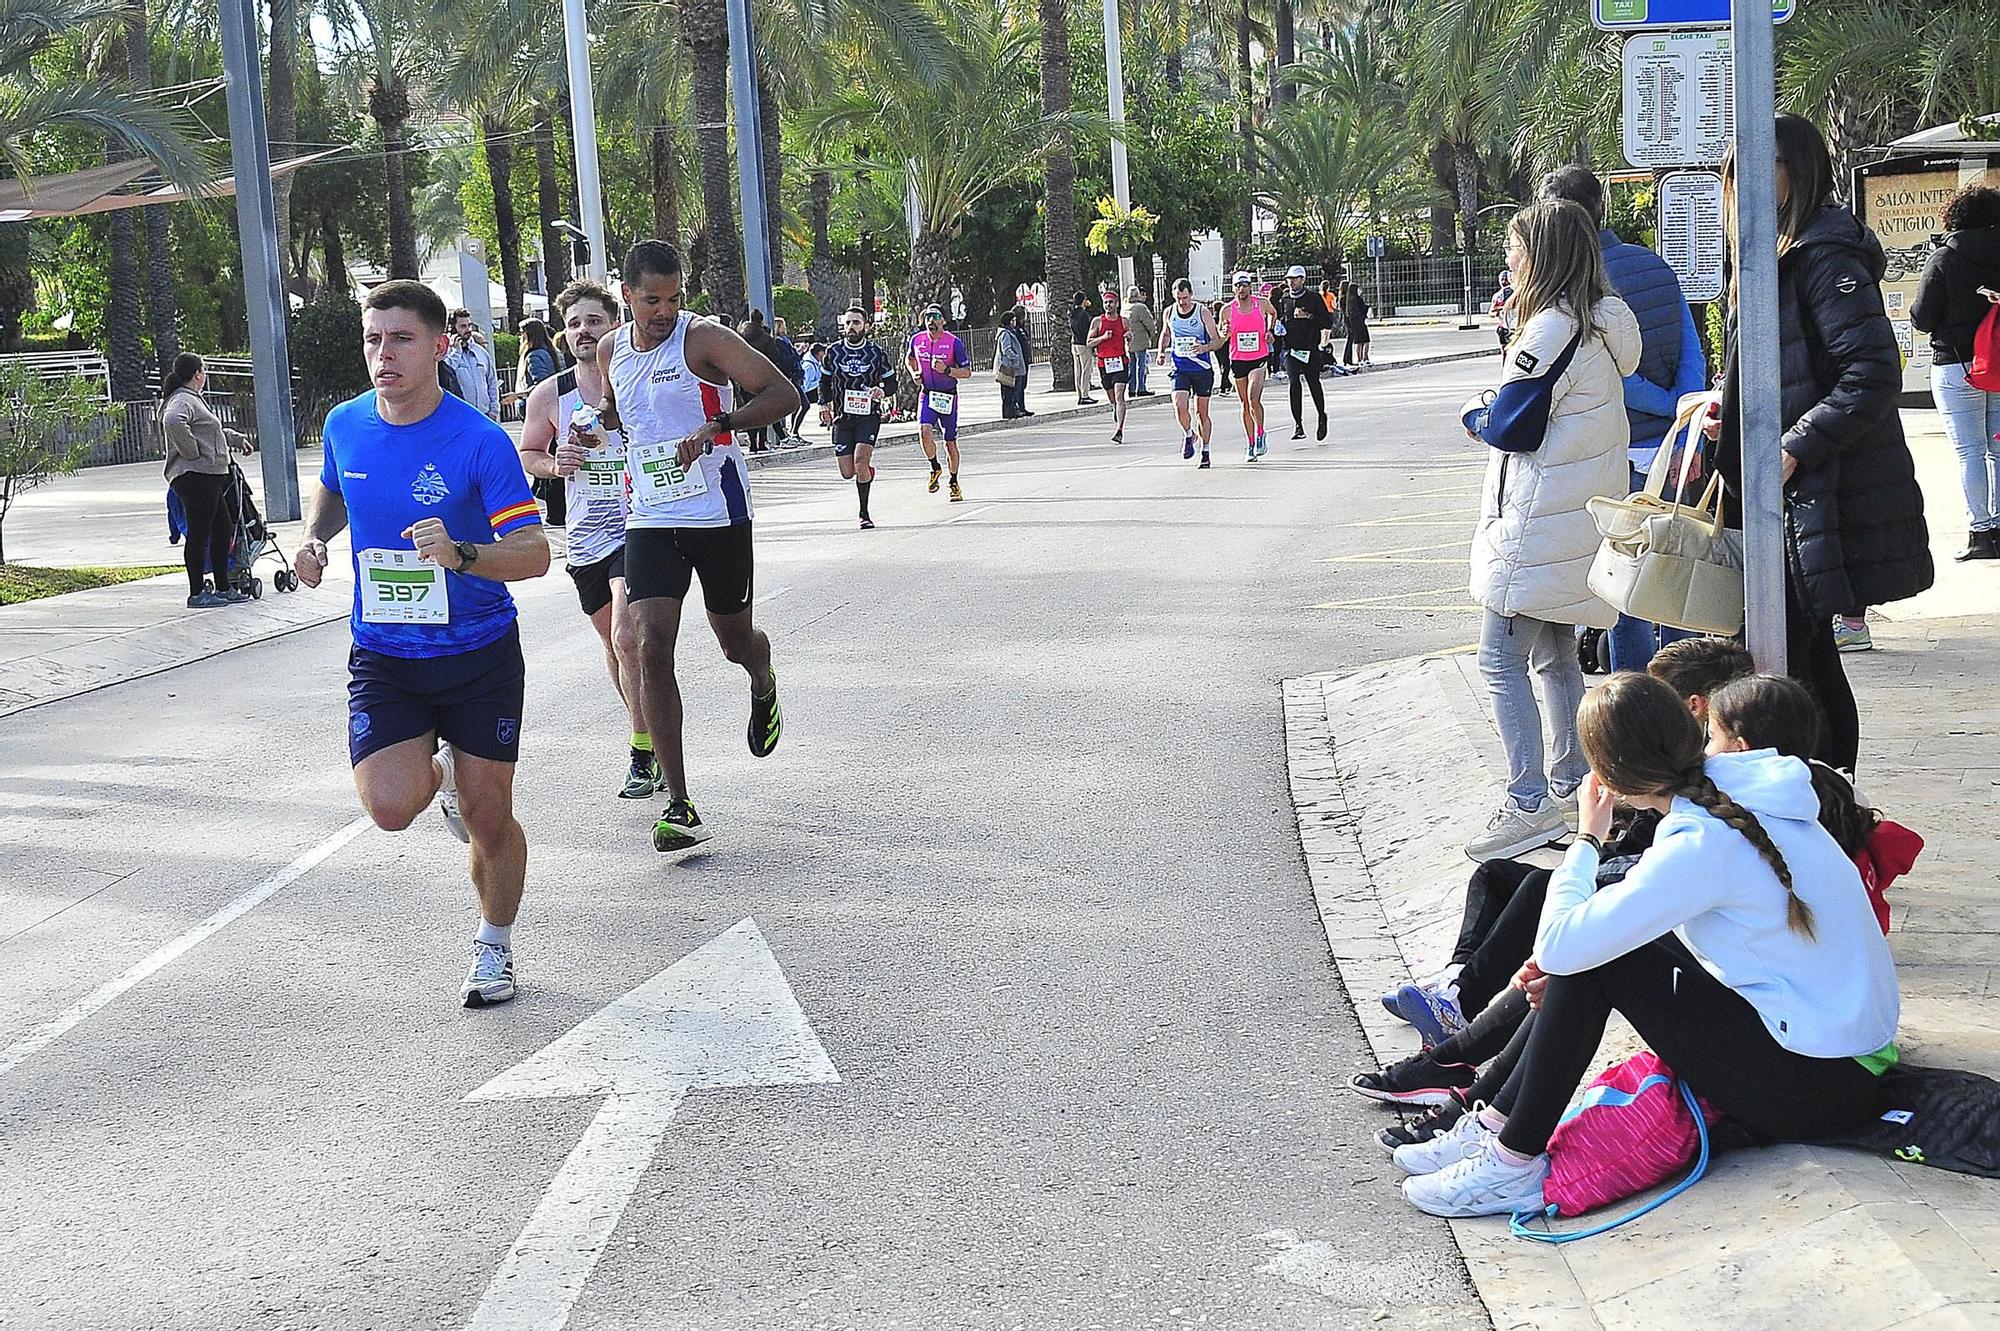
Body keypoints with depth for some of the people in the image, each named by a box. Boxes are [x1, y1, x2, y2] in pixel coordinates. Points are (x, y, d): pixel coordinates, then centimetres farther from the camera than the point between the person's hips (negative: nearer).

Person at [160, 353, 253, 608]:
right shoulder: (184, 400, -12)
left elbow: (213, 432, 39)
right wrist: (192, 451, -24)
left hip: (209, 478, 11)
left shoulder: (192, 399, 23)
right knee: (198, 534, -6)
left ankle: (223, 589, 21)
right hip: (195, 477, -11)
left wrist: (237, 439, 49)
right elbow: (172, 422, -34)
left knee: (223, 530, 14)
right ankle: (197, 594, -2)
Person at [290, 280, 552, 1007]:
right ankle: (441, 772, 21)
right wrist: (314, 538, 1)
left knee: (489, 819, 4)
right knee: (390, 806, -17)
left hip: (479, 653, -3)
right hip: (382, 656, 3)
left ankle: (494, 946, 32)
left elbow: (534, 554, -19)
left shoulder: (480, 441, -16)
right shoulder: (345, 425, -1)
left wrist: (460, 555, -37)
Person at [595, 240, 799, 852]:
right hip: (650, 519, 3)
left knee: (735, 641, 11)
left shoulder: (703, 337, -11)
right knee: (651, 650, -12)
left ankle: (764, 688, 53)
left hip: (719, 513, -3)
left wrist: (717, 426, -29)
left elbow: (784, 394, -18)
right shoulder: (610, 351, 6)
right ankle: (679, 805, -11)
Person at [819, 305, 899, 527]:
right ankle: (868, 472, 37)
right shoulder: (833, 352, 5)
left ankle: (864, 513, -10)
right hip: (842, 417, 3)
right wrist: (824, 405, 1)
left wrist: (882, 391, -13)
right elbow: (825, 382, 17)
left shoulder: (877, 353, 0)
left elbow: (891, 382, 9)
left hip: (868, 415, -2)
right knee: (847, 473, -2)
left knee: (861, 459, -24)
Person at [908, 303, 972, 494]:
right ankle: (935, 468, 3)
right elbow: (909, 357, 23)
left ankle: (954, 482, 26)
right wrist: (914, 373, 3)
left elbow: (967, 372, -8)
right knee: (925, 432, -23)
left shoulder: (954, 342, -10)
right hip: (926, 394, 1)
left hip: (948, 396, -1)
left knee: (950, 442, 7)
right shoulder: (917, 340, 0)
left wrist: (946, 370, -23)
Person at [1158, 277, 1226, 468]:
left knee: (1201, 412, 4)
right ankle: (1189, 436, 10)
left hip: (1202, 368, -2)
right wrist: (1162, 351, 5)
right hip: (1180, 368, 2)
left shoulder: (1203, 313, -9)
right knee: (1179, 406, -19)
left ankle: (1205, 453, 17)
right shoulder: (1169, 313, 2)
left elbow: (1218, 341, -8)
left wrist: (1205, 347, -29)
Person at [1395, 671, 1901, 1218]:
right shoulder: (1740, 789, 4)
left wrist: (1588, 835, -7)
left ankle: (1513, 1161, -4)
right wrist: (1562, 963, 4)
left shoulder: (1701, 843, -24)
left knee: (1589, 955, -11)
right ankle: (1497, 1125, 12)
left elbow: (1557, 945, -24)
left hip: (1817, 1086, -9)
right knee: (1596, 945, 10)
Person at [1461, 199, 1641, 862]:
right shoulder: (1602, 325, 11)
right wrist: (1499, 412, 7)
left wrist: (1475, 415, 2)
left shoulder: (1552, 329, -19)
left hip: (1537, 528, -10)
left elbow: (1513, 428, -17)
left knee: (1501, 660, -7)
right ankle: (1571, 783, 26)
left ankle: (1529, 803, -9)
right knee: (1555, 655, 18)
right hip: (1579, 523, 10)